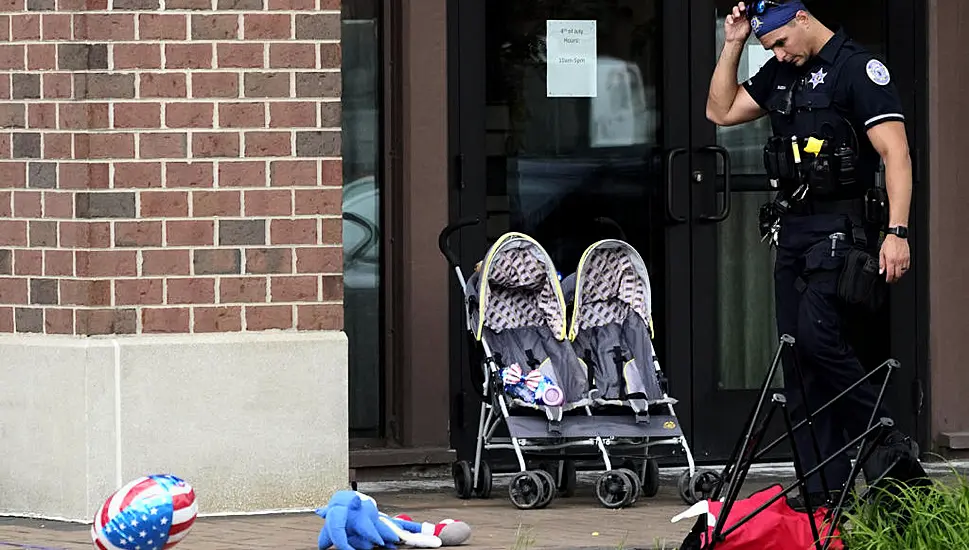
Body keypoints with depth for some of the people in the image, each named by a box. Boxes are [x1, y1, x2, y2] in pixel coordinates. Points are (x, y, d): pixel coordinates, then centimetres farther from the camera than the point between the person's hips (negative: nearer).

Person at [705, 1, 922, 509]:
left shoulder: (858, 68, -9)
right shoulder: (780, 73, 15)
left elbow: (895, 152, -15)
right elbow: (721, 111, 22)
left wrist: (897, 232, -23)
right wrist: (733, 45, 10)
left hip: (841, 227, -8)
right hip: (791, 228, 8)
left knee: (817, 334, -23)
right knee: (797, 356, 4)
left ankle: (890, 445, -11)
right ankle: (825, 487, 5)